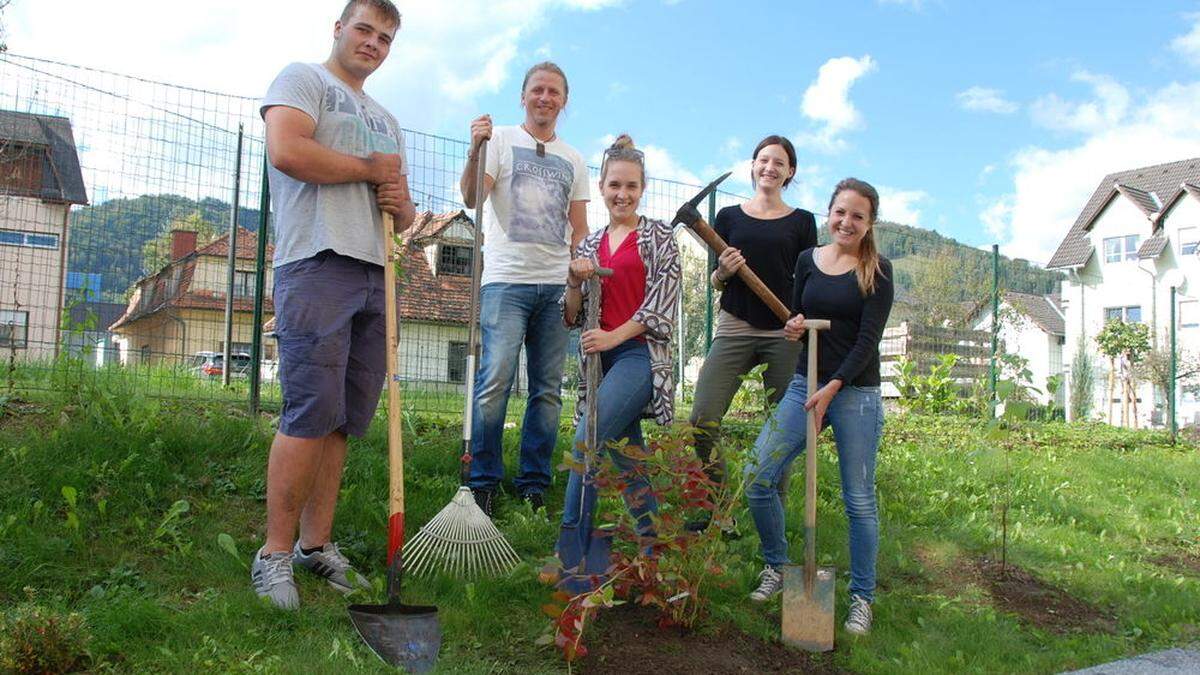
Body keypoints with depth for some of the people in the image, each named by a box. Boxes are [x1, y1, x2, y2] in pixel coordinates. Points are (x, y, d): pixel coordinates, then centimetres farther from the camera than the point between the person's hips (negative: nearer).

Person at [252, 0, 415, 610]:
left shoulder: (386, 120, 30)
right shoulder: (302, 79, 9)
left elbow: (404, 215, 30)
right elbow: (286, 151, -12)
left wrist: (400, 202, 5)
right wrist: (371, 169, -1)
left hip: (377, 274, 7)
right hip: (318, 264, -7)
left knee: (342, 420, 5)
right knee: (311, 413, -13)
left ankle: (316, 545, 11)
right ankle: (275, 553, -4)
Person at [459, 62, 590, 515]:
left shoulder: (573, 160, 20)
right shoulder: (501, 140, 7)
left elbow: (579, 229, 18)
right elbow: (471, 199, -7)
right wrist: (475, 151, -22)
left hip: (557, 286, 5)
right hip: (506, 279, -4)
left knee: (548, 389, 5)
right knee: (495, 381, -12)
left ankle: (534, 487, 13)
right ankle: (483, 485, -2)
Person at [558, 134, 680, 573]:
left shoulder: (658, 236, 2)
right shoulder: (589, 245, 15)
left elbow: (662, 303, -7)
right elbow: (572, 318, 14)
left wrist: (613, 336, -16)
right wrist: (575, 283, -6)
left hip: (639, 353, -6)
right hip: (600, 359, 6)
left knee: (586, 441, -21)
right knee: (625, 456, 9)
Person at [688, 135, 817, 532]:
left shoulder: (802, 222, 10)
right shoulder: (729, 217, 12)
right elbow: (715, 282, 15)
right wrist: (723, 272, -8)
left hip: (785, 334, 0)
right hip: (735, 328, 1)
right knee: (703, 421, -12)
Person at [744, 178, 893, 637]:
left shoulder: (877, 271, -3)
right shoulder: (808, 261, 9)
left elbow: (869, 339, -9)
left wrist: (833, 388, -19)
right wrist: (792, 327, -6)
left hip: (856, 391, -3)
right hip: (805, 383, 4)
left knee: (859, 499, 1)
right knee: (757, 476, -6)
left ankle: (862, 598, 17)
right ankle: (776, 567, 17)